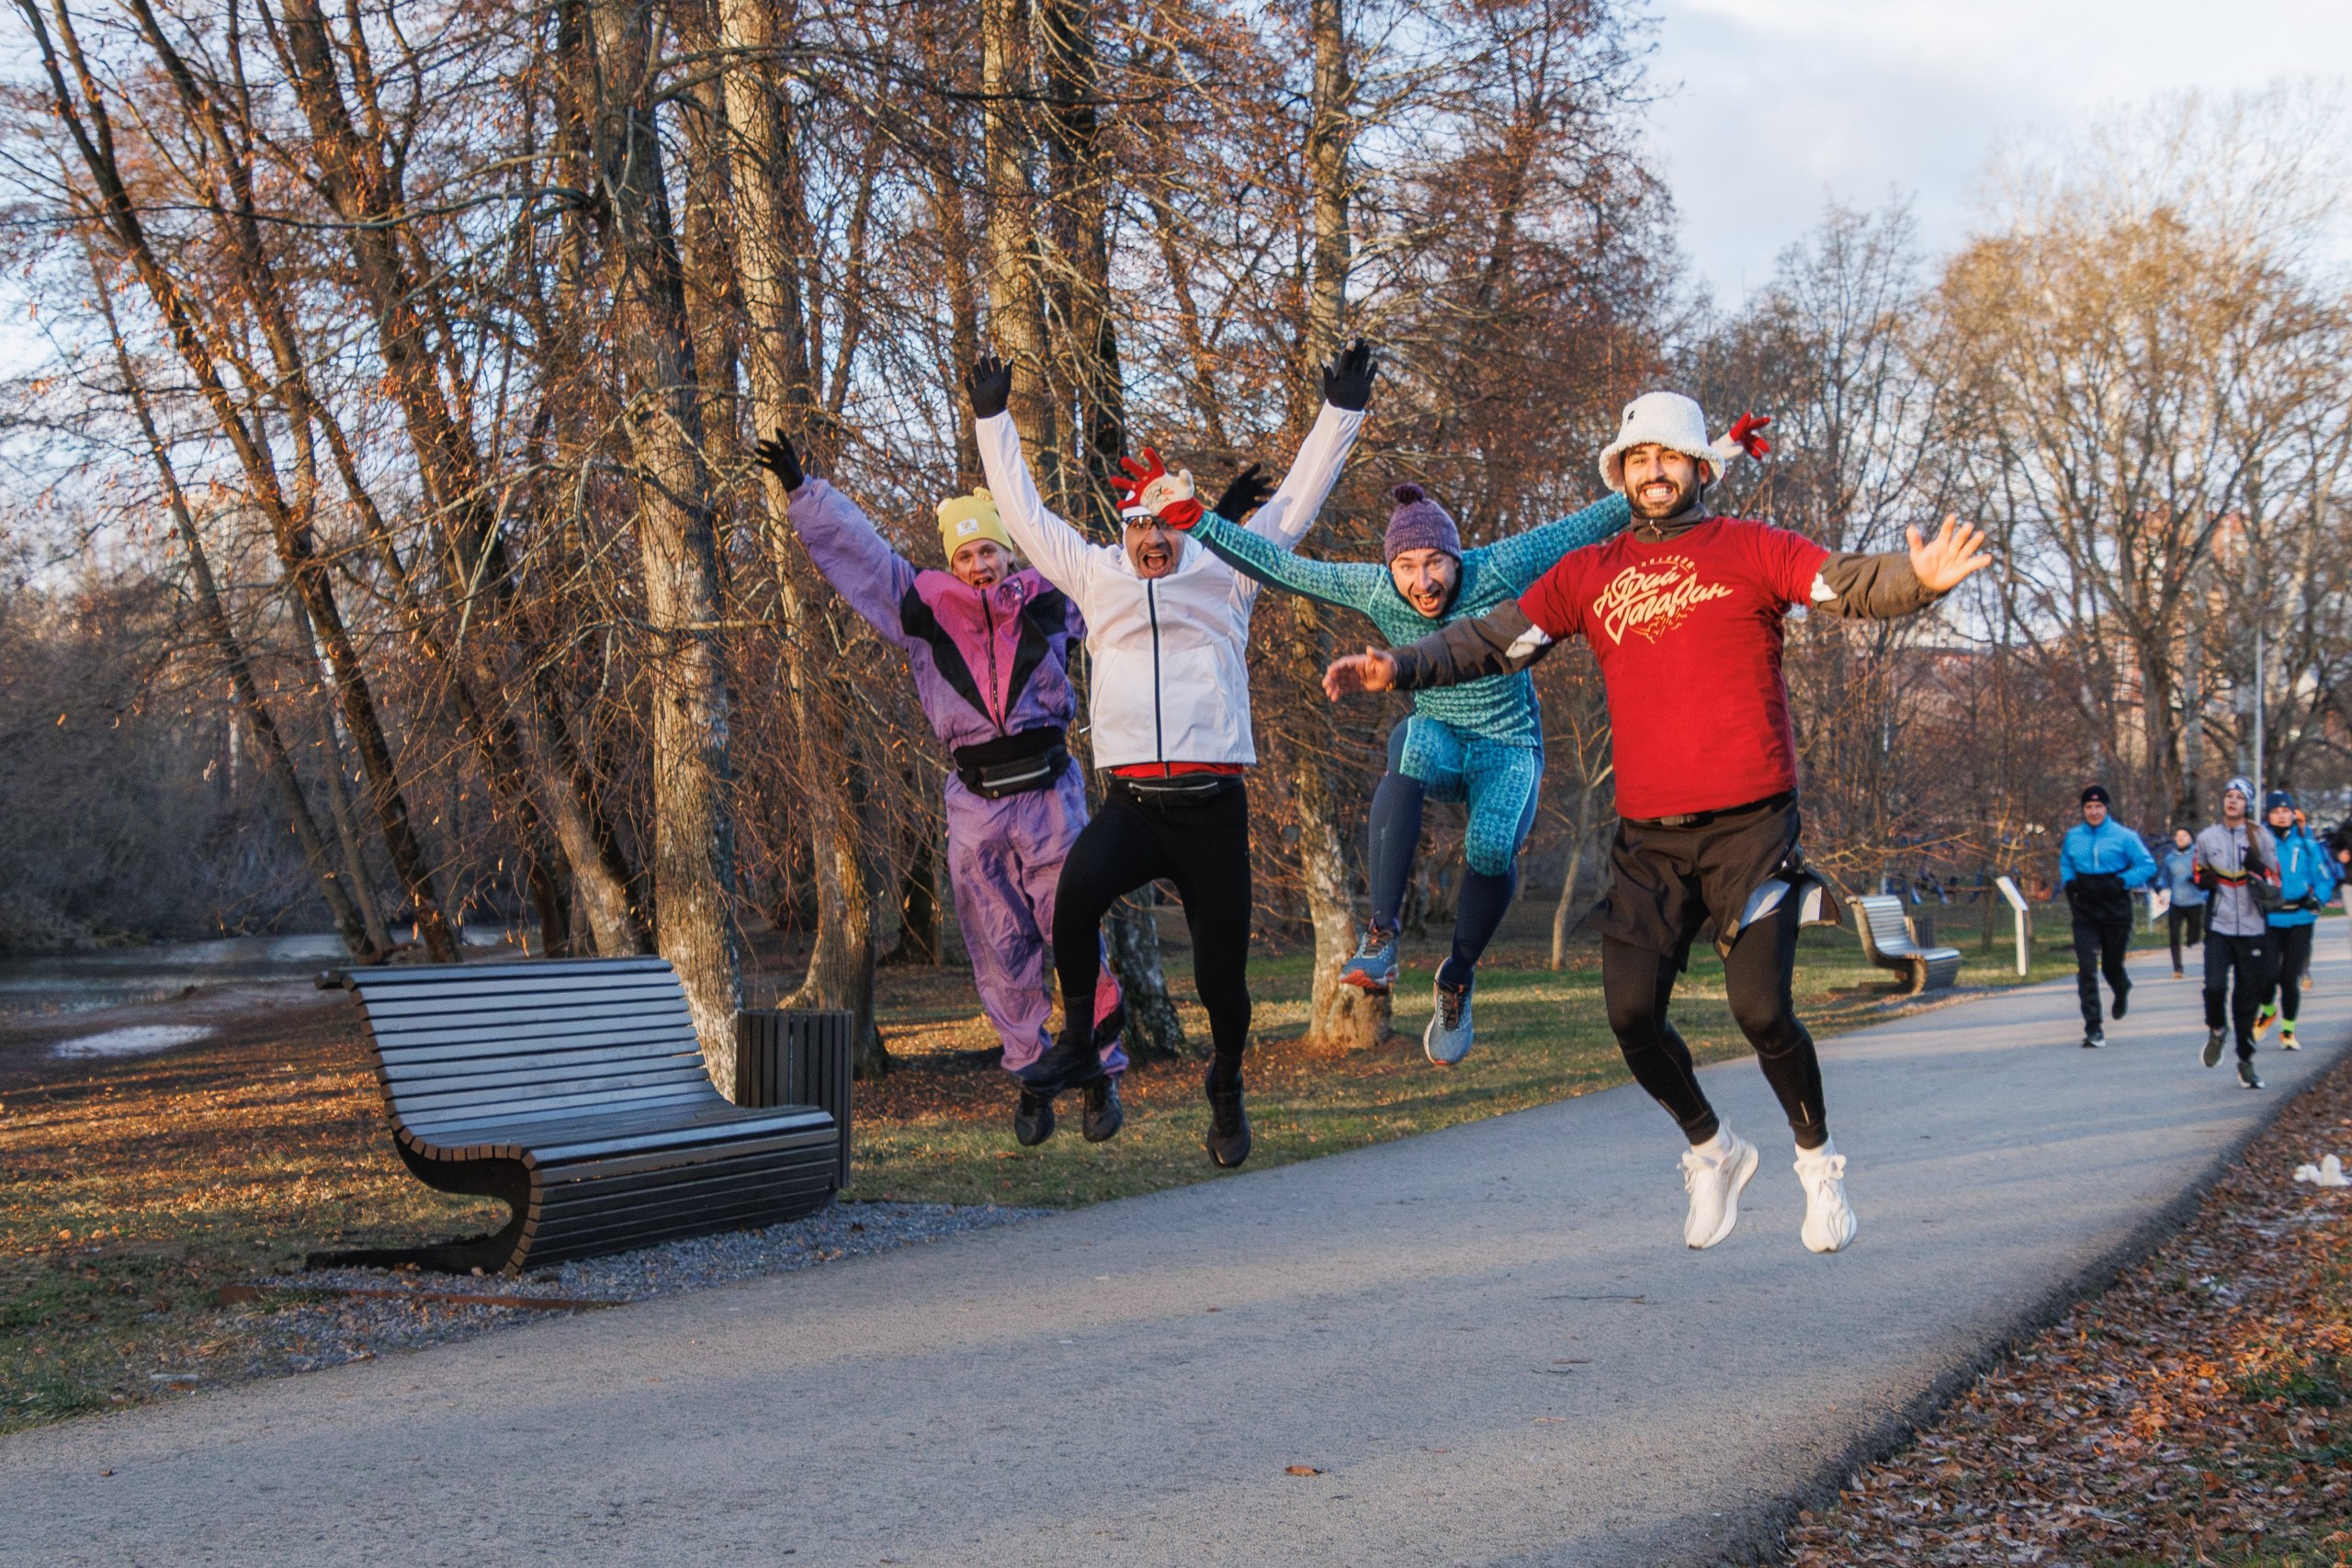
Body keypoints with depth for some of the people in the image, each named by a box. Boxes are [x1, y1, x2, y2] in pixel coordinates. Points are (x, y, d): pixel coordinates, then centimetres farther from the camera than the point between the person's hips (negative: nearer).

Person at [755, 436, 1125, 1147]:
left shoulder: (1049, 603, 3)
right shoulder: (929, 609, 4)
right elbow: (855, 548, 8)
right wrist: (802, 489, 7)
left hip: (1049, 795, -1)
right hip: (975, 806, 1)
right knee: (1002, 952, 6)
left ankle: (1101, 1071, 11)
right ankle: (1031, 1077, 19)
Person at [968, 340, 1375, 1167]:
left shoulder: (1224, 573, 10)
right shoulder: (1095, 577, 13)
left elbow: (1294, 503, 12)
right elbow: (1025, 513, 21)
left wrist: (1340, 412, 10)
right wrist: (993, 421, 25)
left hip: (1212, 804, 0)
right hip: (1129, 803, 0)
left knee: (1221, 969, 0)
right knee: (1079, 886, -31)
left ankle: (1226, 1090, 30)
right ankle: (1077, 1043, -11)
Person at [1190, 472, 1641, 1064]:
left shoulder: (1497, 570, -17)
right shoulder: (1375, 589, -11)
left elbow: (1590, 523, -16)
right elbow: (1282, 566, -10)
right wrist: (1201, 524, -16)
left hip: (1508, 749, -1)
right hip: (1440, 742, 1)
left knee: (1492, 846, -32)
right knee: (1414, 744, -38)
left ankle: (1457, 979, -3)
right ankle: (1381, 934, -39)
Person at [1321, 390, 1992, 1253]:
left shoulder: (1748, 549, 2)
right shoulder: (1589, 574, 12)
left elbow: (1848, 583, -11)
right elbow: (1493, 638, 11)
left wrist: (1917, 577, -33)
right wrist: (1401, 667, -4)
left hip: (1750, 826, -3)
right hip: (1648, 837, 4)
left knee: (1760, 1011, -12)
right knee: (1632, 1014, -4)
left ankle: (1818, 1161, 16)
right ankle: (1711, 1151, 23)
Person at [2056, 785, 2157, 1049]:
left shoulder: (2123, 836, -6)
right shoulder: (2073, 837, 5)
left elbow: (2148, 866, -4)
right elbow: (2065, 863, 23)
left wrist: (2121, 882, -16)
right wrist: (2069, 883, 3)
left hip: (2116, 912, -2)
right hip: (2085, 914, 2)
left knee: (2112, 965, 12)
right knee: (2086, 970, -10)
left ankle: (2122, 992, 51)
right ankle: (2093, 1029, -9)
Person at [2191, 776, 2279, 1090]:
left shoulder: (2261, 838, 2)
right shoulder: (2207, 838, 7)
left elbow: (2274, 888, 2)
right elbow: (2199, 878, 20)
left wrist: (2259, 871, -16)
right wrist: (2203, 879, -1)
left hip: (2252, 930, 0)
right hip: (2219, 927, 1)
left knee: (2248, 997, 3)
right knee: (2215, 986, -17)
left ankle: (2246, 1061, 18)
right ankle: (2216, 1031, 15)